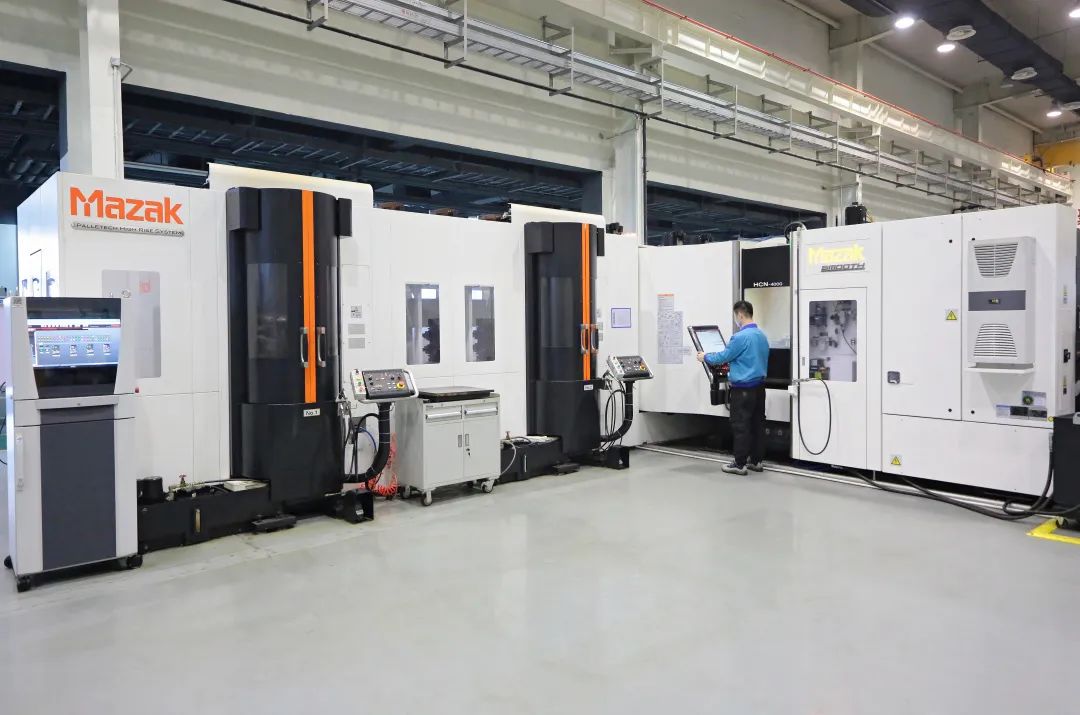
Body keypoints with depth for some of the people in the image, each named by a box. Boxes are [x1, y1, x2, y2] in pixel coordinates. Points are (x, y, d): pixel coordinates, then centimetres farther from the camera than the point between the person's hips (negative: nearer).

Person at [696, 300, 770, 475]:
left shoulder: (740, 337, -19)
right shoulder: (762, 335, 9)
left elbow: (723, 357, -10)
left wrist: (705, 357, 8)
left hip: (743, 389, -8)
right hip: (759, 386, 8)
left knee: (741, 426, -2)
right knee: (758, 424, 11)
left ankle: (740, 464, 2)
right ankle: (756, 461, 19)